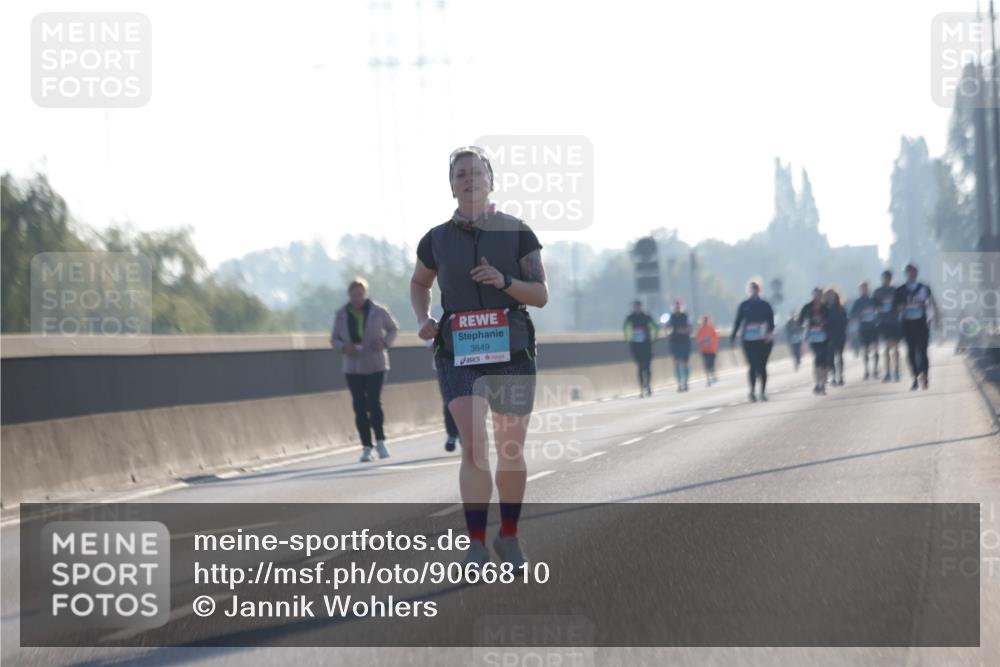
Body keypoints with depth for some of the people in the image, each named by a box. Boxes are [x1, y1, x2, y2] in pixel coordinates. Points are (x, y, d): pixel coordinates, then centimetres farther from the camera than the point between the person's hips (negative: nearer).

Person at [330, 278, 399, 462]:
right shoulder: (341, 315, 1)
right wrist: (344, 347, -13)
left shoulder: (378, 312, -3)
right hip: (353, 367, 2)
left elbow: (393, 328, 11)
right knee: (359, 406, -1)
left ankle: (380, 441, 2)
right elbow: (334, 339, 9)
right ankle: (366, 447, 5)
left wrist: (385, 342, -9)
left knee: (374, 402, -13)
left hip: (375, 365, -2)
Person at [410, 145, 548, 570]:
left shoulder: (517, 233, 0)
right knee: (474, 444, -17)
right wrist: (423, 320, 4)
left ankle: (509, 537, 28)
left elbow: (541, 295, -1)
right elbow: (418, 284, 23)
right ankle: (476, 546, -16)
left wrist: (504, 281, -20)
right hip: (459, 355, -1)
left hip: (511, 353, 1)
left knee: (511, 450, 8)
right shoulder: (437, 240, 4)